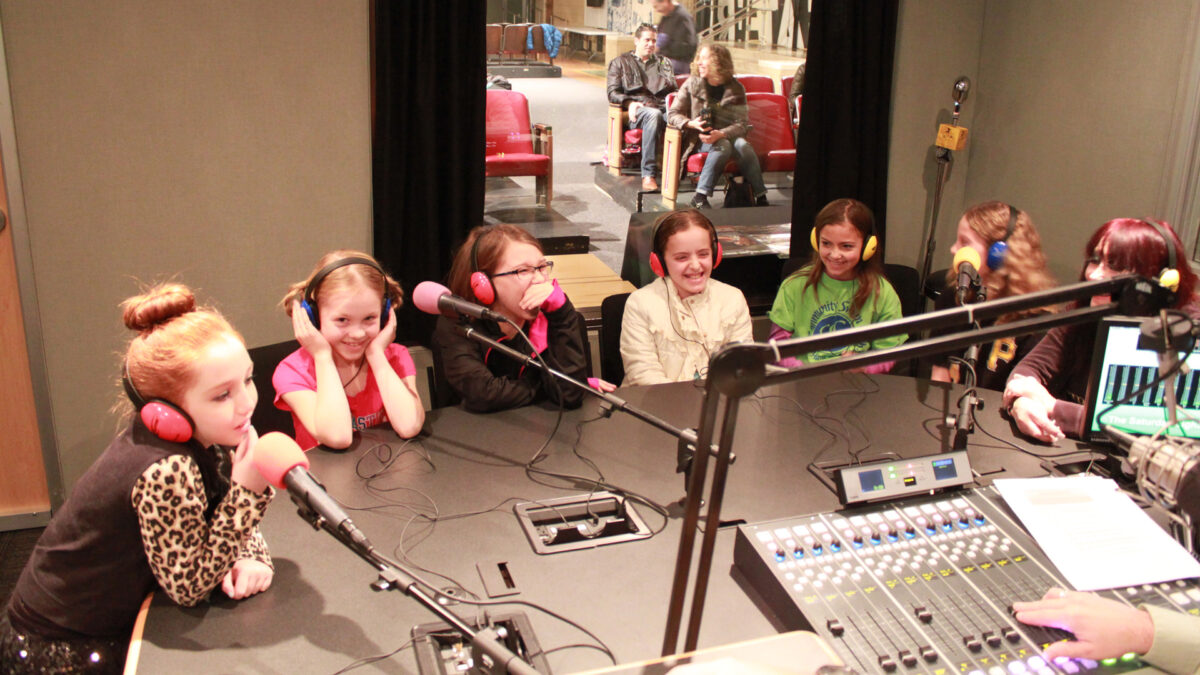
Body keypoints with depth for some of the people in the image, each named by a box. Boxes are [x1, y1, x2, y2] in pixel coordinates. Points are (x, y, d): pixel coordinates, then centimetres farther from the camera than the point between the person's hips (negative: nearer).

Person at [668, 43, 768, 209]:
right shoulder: (692, 84, 2)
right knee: (723, 146, -34)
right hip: (701, 140, -1)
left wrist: (720, 134, -26)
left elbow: (742, 124, -7)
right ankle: (700, 197, -35)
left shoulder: (736, 89, 1)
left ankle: (761, 196, -28)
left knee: (743, 145, -32)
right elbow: (673, 114, 2)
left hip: (727, 136, 1)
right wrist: (692, 123, -19)